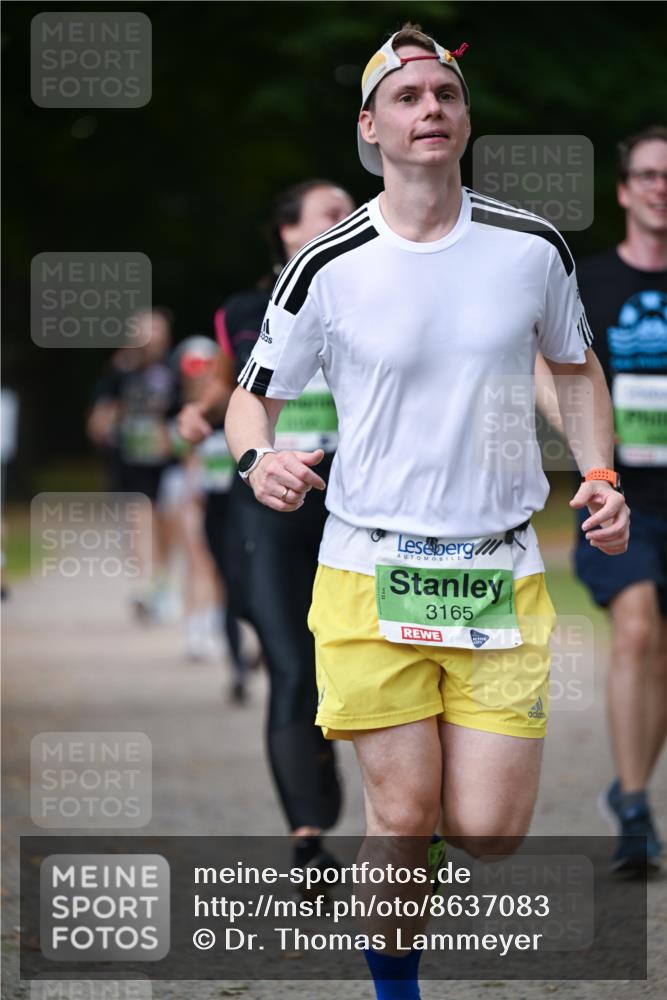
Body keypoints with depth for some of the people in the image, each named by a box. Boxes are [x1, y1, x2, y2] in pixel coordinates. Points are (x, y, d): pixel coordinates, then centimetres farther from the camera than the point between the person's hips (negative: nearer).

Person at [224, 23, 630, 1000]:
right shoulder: (327, 267, -4)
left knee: (487, 835, -4)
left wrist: (599, 475, 4)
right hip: (370, 577, -2)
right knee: (404, 820, -5)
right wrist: (259, 457, -16)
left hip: (501, 578, 2)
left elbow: (577, 364, 20)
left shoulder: (534, 247, 2)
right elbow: (253, 396, 7)